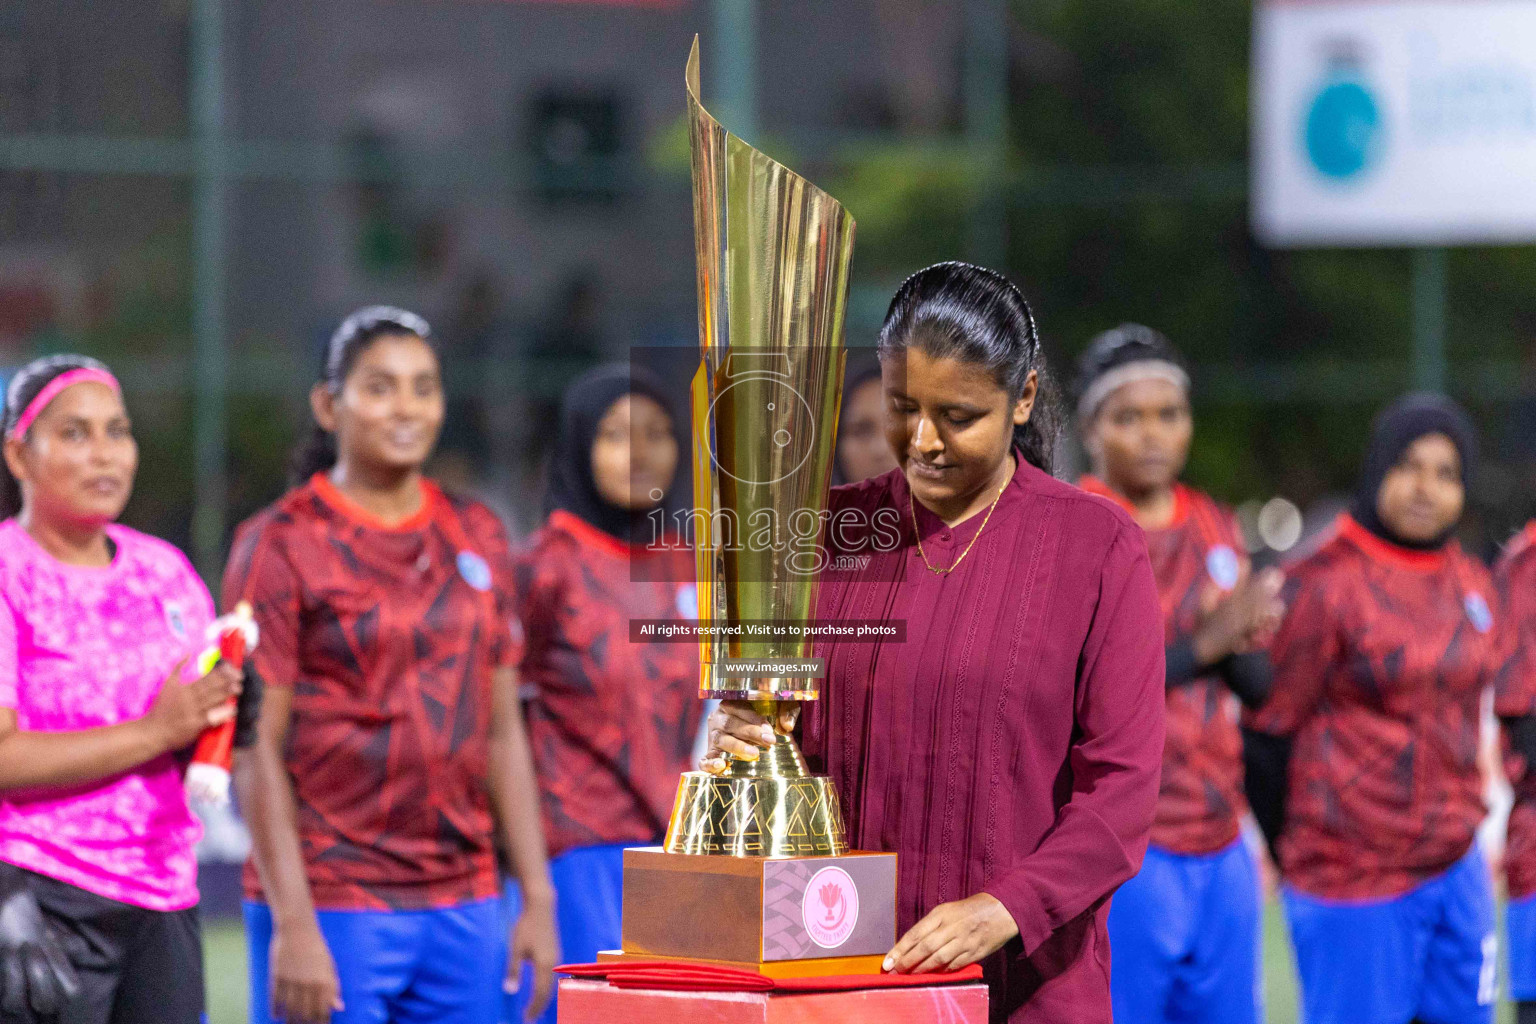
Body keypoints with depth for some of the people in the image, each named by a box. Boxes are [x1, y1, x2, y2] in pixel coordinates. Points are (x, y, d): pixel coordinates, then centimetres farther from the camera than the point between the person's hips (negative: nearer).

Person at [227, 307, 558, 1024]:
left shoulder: (477, 538, 12)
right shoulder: (280, 546, -3)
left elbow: (503, 730, 14)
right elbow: (257, 748, -7)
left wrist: (538, 898, 9)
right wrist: (292, 924, -14)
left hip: (463, 905, 5)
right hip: (331, 904, -5)